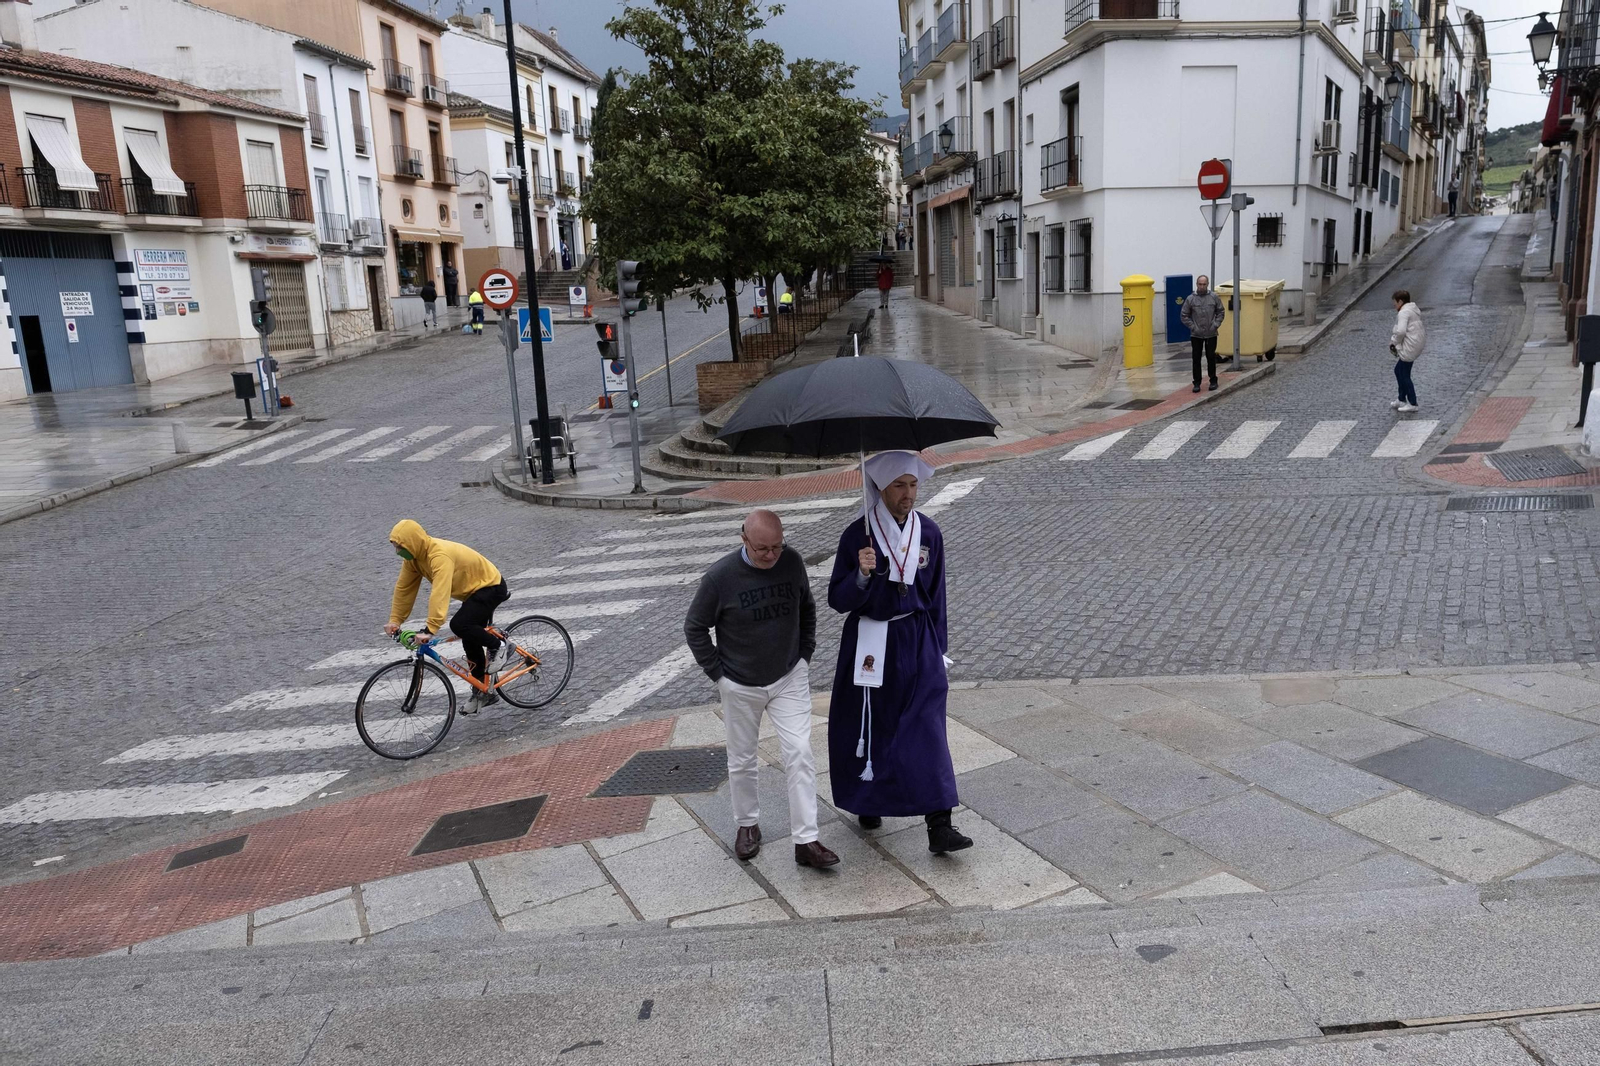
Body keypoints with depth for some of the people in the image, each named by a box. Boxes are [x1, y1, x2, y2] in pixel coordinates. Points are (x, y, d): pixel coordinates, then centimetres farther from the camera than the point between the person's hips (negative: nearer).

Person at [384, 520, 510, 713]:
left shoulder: (440, 555, -35)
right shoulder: (414, 556, -6)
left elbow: (439, 593, -43)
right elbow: (404, 588, 2)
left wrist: (430, 629, -47)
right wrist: (394, 620, 0)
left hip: (491, 586, -10)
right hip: (474, 590, 10)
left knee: (459, 625, -27)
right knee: (470, 641, 12)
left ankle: (498, 646, -3)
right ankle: (484, 691, 24)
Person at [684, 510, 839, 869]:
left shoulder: (792, 562, -9)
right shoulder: (720, 576, -18)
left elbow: (807, 608, 11)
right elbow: (694, 628, -5)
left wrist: (805, 654, 6)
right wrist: (718, 672, -6)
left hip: (790, 679, 2)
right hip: (740, 687, -1)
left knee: (800, 754, -6)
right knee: (741, 761, 12)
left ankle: (805, 840, 0)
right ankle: (747, 824, 35)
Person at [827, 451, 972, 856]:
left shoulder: (929, 534, 0)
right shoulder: (856, 536, -10)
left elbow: (936, 596, 9)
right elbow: (837, 600, -10)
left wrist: (938, 649, 9)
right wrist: (862, 574, -29)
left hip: (917, 643, 1)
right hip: (870, 644, -1)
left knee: (927, 730, -6)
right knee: (868, 726, 11)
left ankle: (939, 826, -5)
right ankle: (869, 800, 35)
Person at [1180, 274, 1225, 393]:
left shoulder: (1214, 297, 0)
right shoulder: (1190, 299, -3)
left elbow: (1220, 312, 7)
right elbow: (1183, 316, 1)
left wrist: (1216, 325, -5)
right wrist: (1192, 327, -7)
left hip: (1211, 334, 0)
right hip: (1196, 335, 0)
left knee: (1211, 358, 7)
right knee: (1196, 359, 2)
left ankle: (1213, 381, 19)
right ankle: (1197, 383, 9)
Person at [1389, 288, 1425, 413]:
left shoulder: (1404, 312, -16)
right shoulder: (1414, 310, 16)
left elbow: (1401, 331, -29)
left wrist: (1394, 342, -10)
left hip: (1408, 349, -10)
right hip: (1415, 346, 10)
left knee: (1404, 375, -1)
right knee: (1398, 371, 20)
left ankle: (1412, 404, 4)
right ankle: (1402, 400, 27)